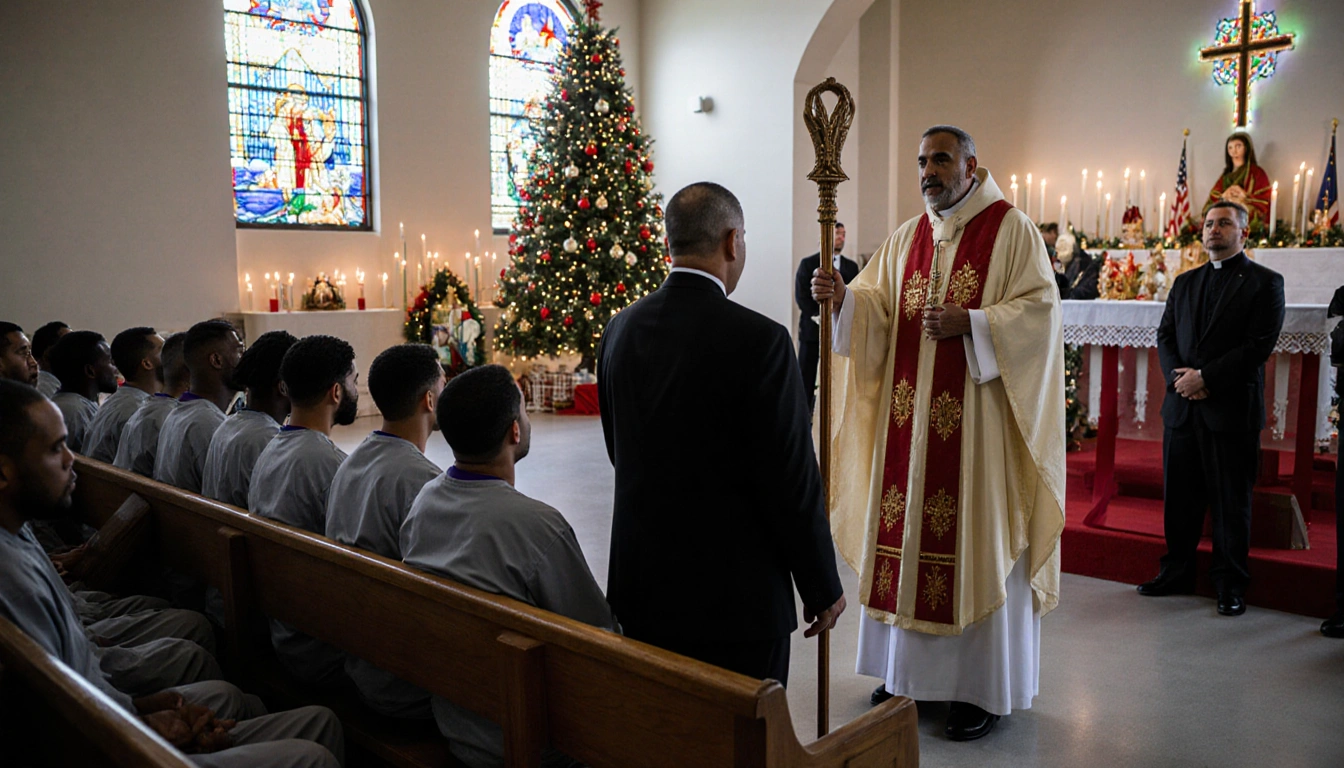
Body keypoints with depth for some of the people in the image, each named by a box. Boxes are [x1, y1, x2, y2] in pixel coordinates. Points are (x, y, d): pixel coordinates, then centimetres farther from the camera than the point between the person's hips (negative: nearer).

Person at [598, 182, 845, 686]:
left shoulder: (620, 329, 0)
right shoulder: (758, 340, -19)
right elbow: (792, 480, -15)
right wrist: (823, 589, -3)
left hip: (642, 587, 6)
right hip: (734, 595, -6)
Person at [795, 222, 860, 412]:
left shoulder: (851, 266, 12)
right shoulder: (808, 263, 4)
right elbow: (801, 296, -3)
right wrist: (819, 316, -12)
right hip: (812, 327, -2)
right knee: (806, 376, 0)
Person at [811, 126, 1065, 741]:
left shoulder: (1011, 229, -1)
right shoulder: (908, 237, 15)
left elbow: (1040, 310, -8)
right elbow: (878, 309, 10)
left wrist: (970, 323, -20)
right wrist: (844, 299, -9)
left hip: (978, 418, -5)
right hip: (909, 417, 5)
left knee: (976, 543, 0)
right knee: (908, 529, 8)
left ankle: (985, 688, 14)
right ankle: (909, 671, 23)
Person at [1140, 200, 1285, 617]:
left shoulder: (1265, 282, 0)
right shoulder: (1184, 282, 16)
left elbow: (1258, 345, -10)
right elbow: (1165, 336, 11)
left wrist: (1205, 377, -16)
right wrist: (1178, 377, -7)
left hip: (1232, 409, -5)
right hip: (1182, 407, 5)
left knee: (1231, 502, 3)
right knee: (1179, 497, 10)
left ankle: (1231, 585, 14)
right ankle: (1176, 573, 22)